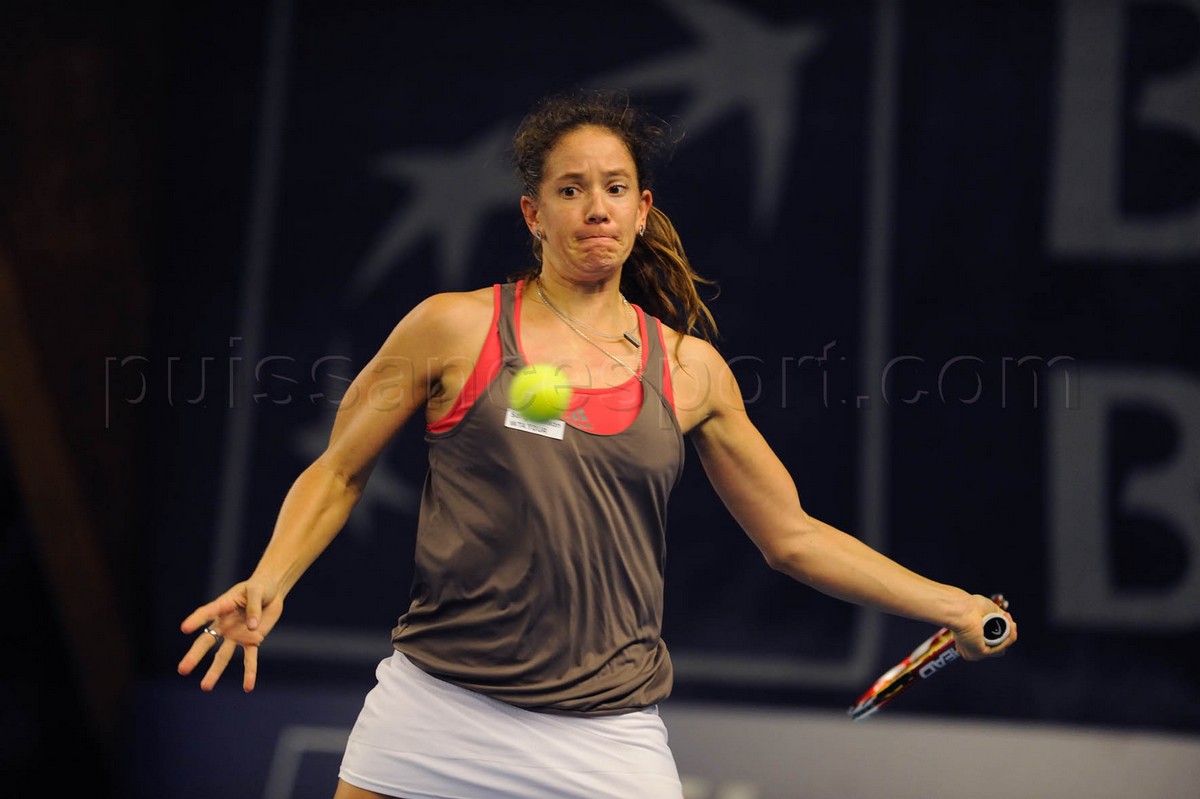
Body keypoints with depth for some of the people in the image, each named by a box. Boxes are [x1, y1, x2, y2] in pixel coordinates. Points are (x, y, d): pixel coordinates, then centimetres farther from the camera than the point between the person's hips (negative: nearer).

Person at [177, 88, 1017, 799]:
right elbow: (336, 476, 9)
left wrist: (953, 607, 10)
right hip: (434, 717, -1)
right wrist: (269, 582, -8)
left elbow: (794, 536, 15)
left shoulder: (690, 369, 7)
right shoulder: (455, 328, 1)